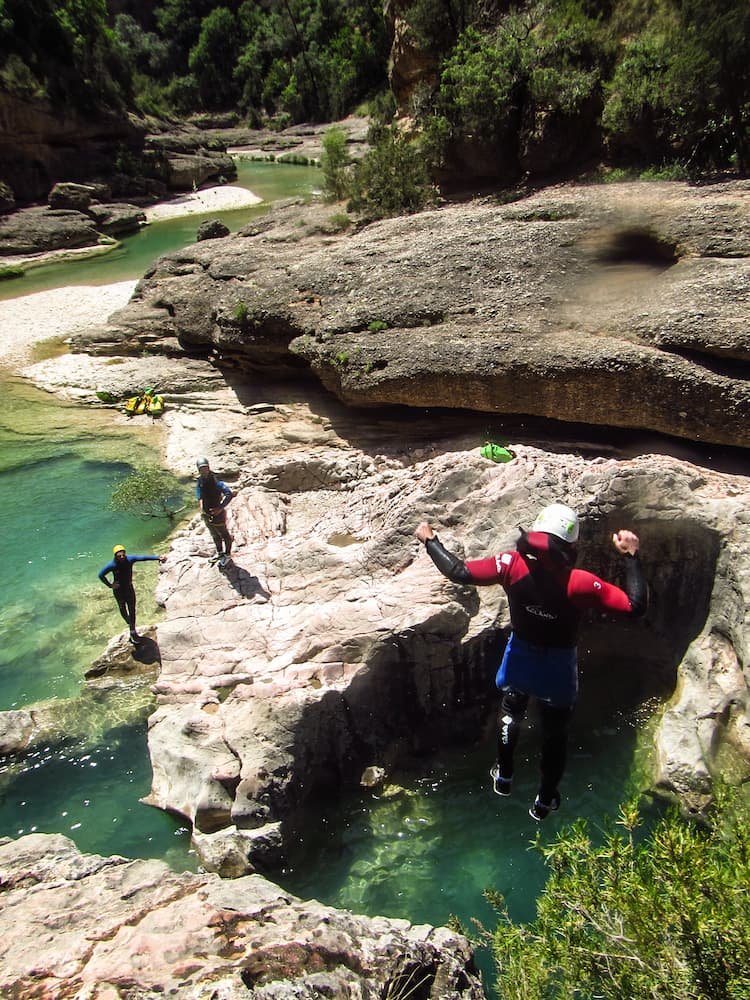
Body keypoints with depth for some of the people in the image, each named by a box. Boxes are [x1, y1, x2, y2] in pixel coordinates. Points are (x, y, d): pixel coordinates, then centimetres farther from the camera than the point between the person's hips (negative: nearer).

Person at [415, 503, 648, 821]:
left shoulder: (513, 565, -27)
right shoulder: (580, 583, -30)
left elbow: (459, 572, -26)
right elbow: (636, 606, -27)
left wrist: (430, 541, -12)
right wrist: (631, 557, -18)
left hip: (519, 658, 2)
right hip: (558, 667, -1)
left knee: (510, 715, 32)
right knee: (554, 734, 24)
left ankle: (504, 777, 51)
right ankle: (545, 800, 43)